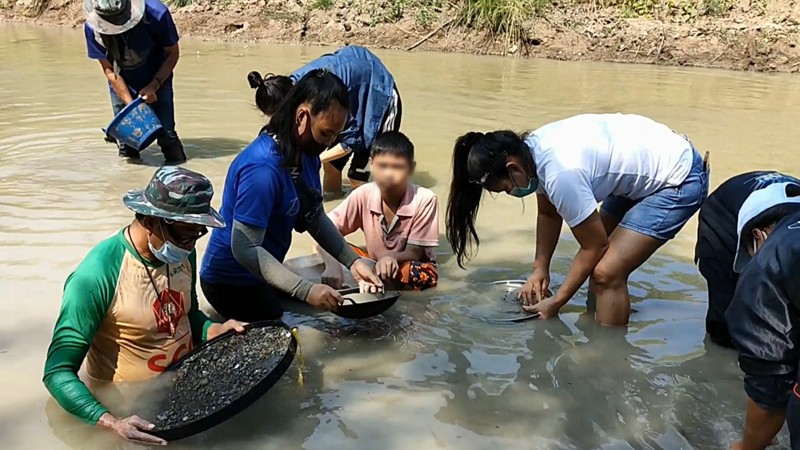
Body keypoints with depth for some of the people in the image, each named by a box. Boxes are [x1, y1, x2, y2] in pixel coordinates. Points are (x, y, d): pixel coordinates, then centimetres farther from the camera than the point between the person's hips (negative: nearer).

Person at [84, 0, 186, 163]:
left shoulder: (156, 14, -30)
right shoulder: (92, 28, -23)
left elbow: (173, 53, -13)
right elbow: (109, 69, -12)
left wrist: (154, 86, -22)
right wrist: (130, 104, -19)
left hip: (157, 78, -2)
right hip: (121, 84, 2)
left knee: (166, 134, -9)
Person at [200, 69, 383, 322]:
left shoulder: (307, 153, -5)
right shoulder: (263, 168, -32)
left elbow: (314, 217, 2)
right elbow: (244, 248, -32)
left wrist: (352, 261, -10)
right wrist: (305, 290, -35)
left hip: (260, 271, 9)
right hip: (232, 281, -9)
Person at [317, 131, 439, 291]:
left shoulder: (425, 199, -25)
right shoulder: (364, 194, -18)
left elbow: (414, 253, -21)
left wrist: (391, 258, -44)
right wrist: (333, 264, -40)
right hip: (374, 260, 2)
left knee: (424, 276, -37)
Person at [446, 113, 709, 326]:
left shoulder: (560, 175, -32)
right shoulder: (533, 149, -8)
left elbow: (594, 246, -19)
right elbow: (548, 213, 9)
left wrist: (555, 303, -10)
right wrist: (540, 268, 8)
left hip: (679, 179, -9)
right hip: (644, 164, 9)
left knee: (608, 272, -15)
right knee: (602, 260, 16)